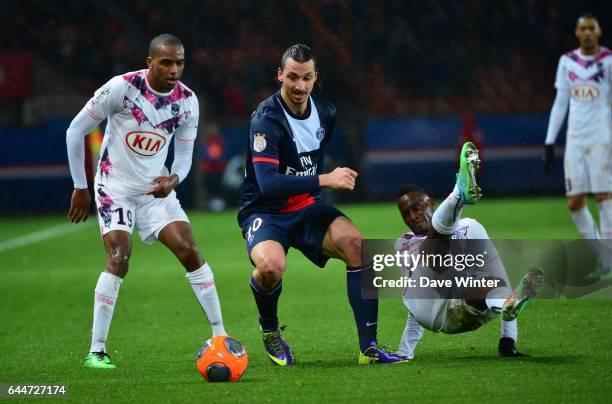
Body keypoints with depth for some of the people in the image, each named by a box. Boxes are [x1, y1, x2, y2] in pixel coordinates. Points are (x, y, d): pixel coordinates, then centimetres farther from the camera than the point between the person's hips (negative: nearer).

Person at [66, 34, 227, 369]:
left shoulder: (187, 101, -5)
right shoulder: (122, 87, -18)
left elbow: (184, 156, 5)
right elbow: (75, 130, -9)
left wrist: (174, 178, -19)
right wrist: (80, 187, -6)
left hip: (156, 188, 4)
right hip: (115, 186, -4)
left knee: (190, 252, -7)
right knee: (119, 259, -18)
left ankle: (219, 336, 3)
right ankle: (96, 351, -12)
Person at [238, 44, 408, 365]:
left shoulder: (325, 113, 3)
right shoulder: (266, 119, -20)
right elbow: (268, 183, -31)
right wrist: (324, 181, -31)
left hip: (307, 207, 6)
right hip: (264, 212, -6)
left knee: (356, 245, -20)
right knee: (271, 266, -36)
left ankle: (369, 346, -15)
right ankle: (269, 328, 0)